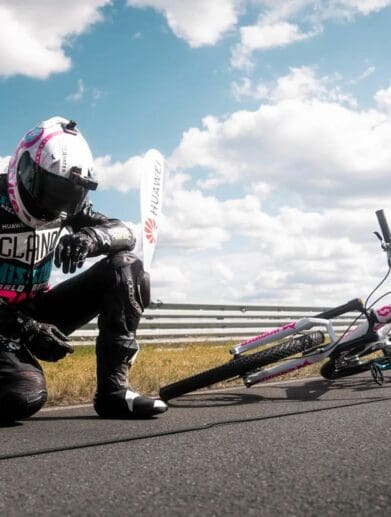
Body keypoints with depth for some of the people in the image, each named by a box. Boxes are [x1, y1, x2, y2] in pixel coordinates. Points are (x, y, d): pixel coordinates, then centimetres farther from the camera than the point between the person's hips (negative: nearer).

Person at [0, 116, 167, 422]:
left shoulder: (65, 207, 0)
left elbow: (125, 233, -6)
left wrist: (90, 237, -29)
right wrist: (25, 328, -32)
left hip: (37, 311, 6)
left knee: (125, 267, -11)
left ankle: (114, 390, -12)